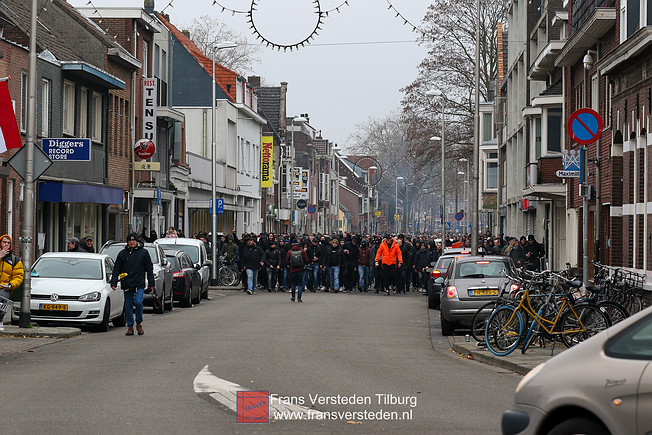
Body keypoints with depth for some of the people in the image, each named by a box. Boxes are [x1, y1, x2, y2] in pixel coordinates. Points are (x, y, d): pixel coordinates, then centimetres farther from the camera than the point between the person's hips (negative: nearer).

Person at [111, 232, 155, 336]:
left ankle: (139, 324, 1)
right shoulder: (122, 254, 10)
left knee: (138, 302, -16)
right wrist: (114, 282, -1)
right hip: (127, 284, 2)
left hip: (139, 284, -2)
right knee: (128, 306, 3)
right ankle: (130, 326, 12)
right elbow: (116, 269, 9)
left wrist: (151, 283, 5)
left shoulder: (143, 252, 7)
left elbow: (149, 269, 9)